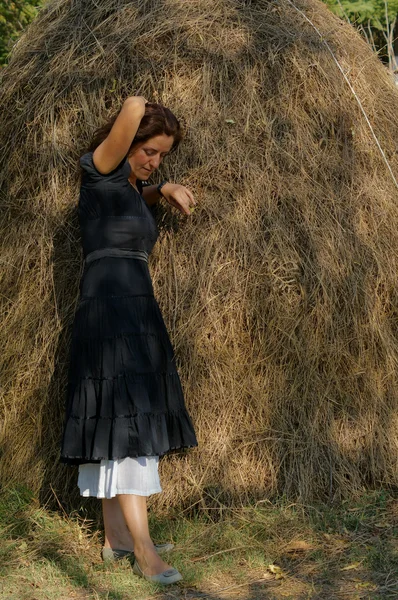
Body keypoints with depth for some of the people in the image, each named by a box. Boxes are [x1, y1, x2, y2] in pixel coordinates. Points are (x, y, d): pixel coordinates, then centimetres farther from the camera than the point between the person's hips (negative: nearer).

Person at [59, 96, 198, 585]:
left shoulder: (129, 183, 17)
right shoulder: (101, 171, -7)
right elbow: (133, 107, -20)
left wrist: (167, 189, 20)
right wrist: (138, 111, 4)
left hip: (135, 317, 9)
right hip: (111, 316, -9)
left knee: (118, 431, 10)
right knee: (127, 426, -12)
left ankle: (116, 537, 17)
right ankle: (144, 553, -11)